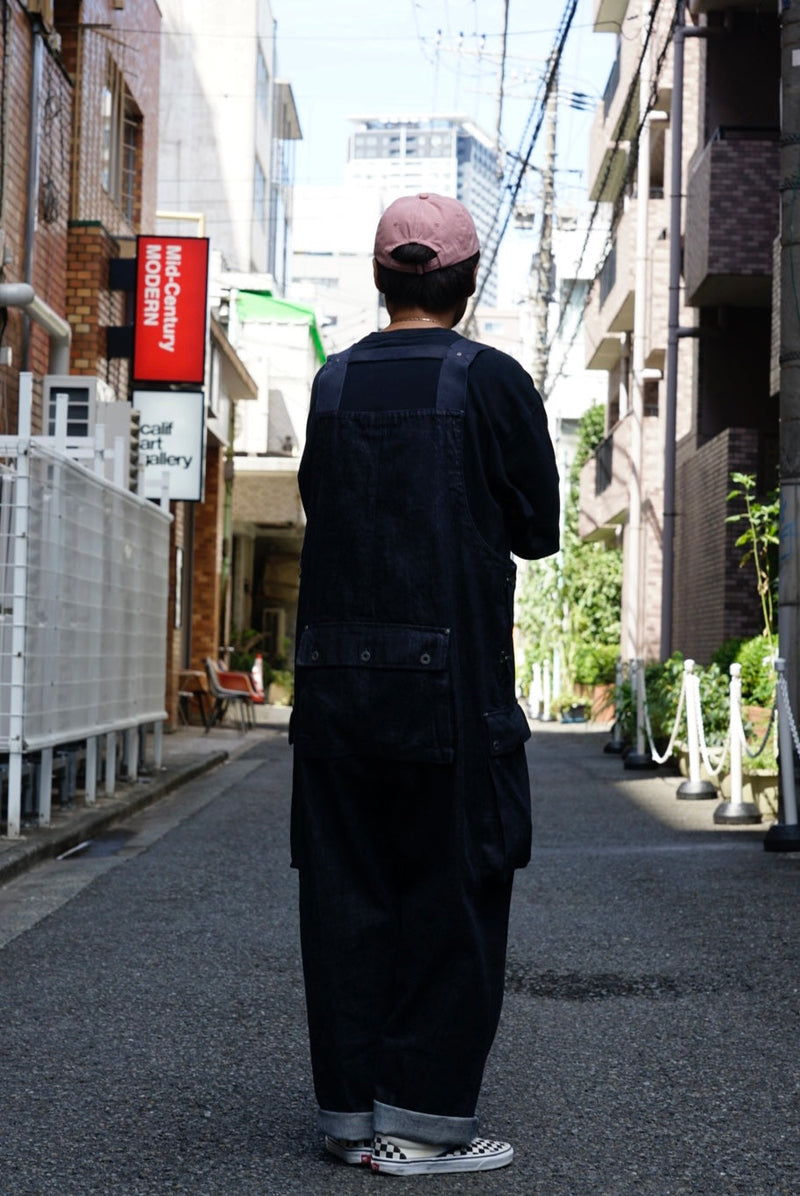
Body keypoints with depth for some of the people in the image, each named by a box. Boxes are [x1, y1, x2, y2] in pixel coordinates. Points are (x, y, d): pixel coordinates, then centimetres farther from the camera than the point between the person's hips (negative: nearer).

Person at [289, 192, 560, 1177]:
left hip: (332, 677, 4)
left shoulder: (331, 382, 6)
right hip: (449, 679, -4)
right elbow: (538, 531, 2)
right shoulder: (493, 382, -5)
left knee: (344, 889, 10)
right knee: (451, 892, 4)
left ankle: (351, 1110, 18)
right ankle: (424, 1120, 7)